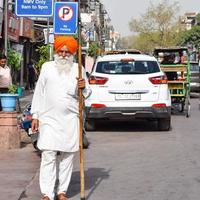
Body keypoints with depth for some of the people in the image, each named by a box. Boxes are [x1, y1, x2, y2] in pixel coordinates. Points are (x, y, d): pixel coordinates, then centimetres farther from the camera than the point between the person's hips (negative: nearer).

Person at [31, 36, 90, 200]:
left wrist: (83, 88, -14)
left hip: (70, 120, 1)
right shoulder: (47, 67, 8)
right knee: (48, 156, -7)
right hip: (49, 118, -1)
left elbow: (86, 94, 10)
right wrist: (35, 116, 5)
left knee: (67, 157, 4)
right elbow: (39, 92, 10)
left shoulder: (78, 69, 8)